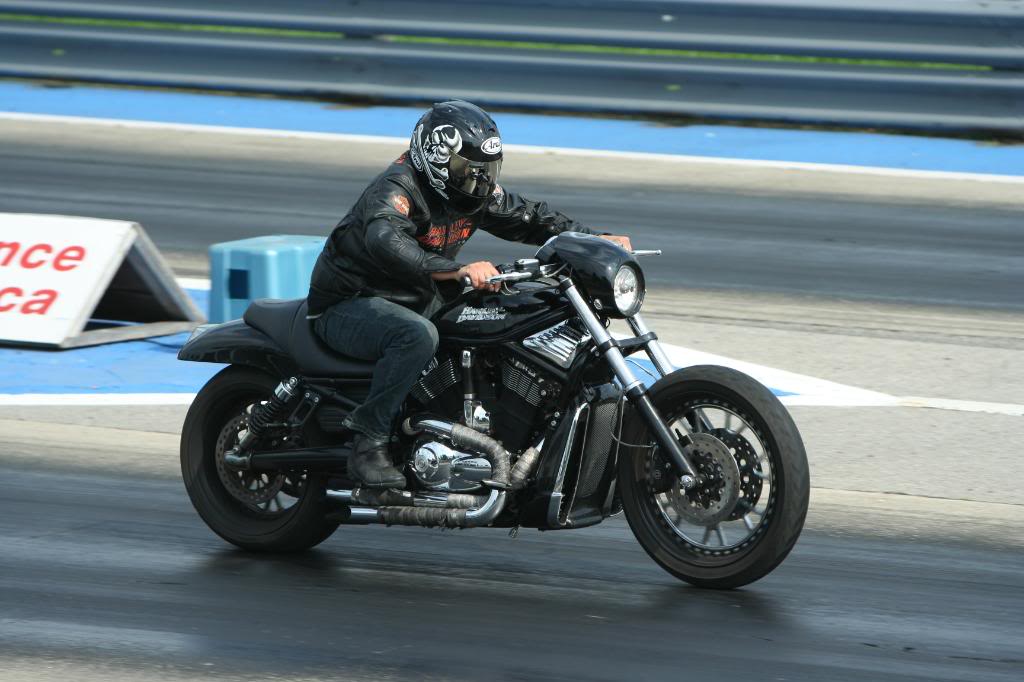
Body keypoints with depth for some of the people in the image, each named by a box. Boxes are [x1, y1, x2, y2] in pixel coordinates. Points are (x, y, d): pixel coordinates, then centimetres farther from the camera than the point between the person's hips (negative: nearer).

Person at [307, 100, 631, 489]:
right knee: (417, 335, -39)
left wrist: (594, 239, -1)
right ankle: (368, 444, -34)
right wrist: (459, 271, -57)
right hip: (348, 306, -9)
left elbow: (526, 217, 13)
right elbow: (386, 244, -45)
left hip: (420, 302, 9)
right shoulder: (397, 190, -25)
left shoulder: (478, 194, 3)